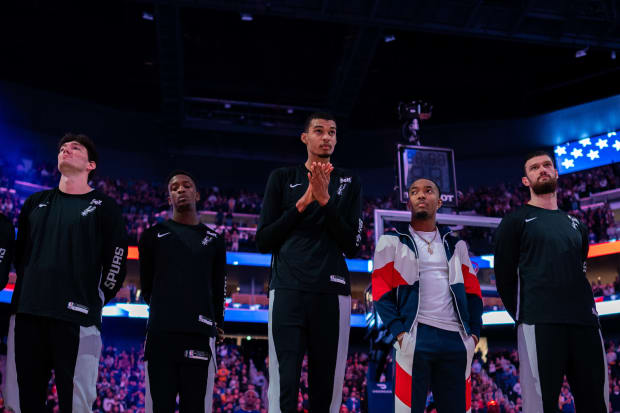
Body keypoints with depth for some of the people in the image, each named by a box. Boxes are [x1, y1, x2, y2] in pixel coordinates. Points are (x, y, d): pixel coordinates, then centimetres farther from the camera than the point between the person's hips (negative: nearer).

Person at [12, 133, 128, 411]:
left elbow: (116, 262, 3)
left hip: (76, 319, -4)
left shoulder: (103, 207, 5)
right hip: (27, 316, 5)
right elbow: (20, 253, 25)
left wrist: (95, 302, 2)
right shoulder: (36, 203, 18)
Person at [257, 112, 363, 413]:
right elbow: (263, 241, 7)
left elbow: (352, 246, 6)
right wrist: (304, 202, -3)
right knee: (284, 388, -10)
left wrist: (325, 200, -6)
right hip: (287, 291, -1)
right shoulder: (282, 178, 14)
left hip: (332, 294, 1)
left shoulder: (349, 184, 15)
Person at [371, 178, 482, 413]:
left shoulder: (456, 245, 20)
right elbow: (382, 292, 1)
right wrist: (398, 331, -12)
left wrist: (474, 331, 4)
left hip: (456, 339, 4)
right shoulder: (393, 241, 8)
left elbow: (472, 292, 18)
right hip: (416, 336, -4)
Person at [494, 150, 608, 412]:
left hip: (584, 322, 6)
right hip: (540, 323, -5)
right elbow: (504, 275, 2)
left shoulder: (576, 225, 23)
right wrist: (521, 317, -2)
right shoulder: (516, 221, 7)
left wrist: (585, 312, 14)